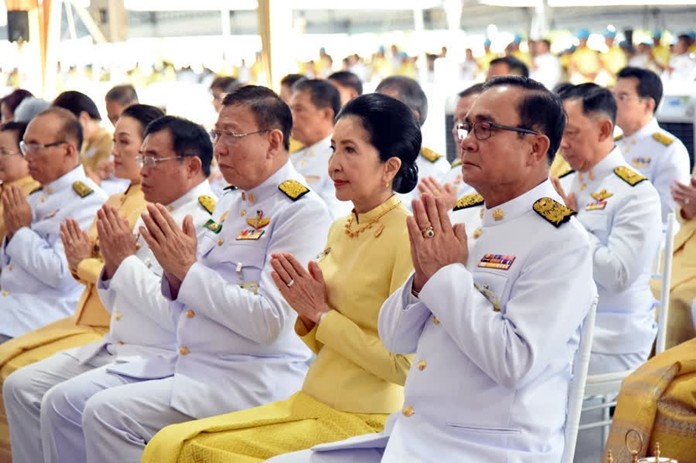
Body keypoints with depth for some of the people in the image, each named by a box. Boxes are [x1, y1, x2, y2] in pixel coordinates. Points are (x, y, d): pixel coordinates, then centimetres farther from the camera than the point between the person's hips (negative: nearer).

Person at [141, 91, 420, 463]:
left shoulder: (408, 237, -14)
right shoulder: (339, 230, 11)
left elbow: (405, 364, -17)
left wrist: (323, 314, -13)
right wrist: (307, 314, -4)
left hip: (366, 421, -7)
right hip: (313, 402, 7)